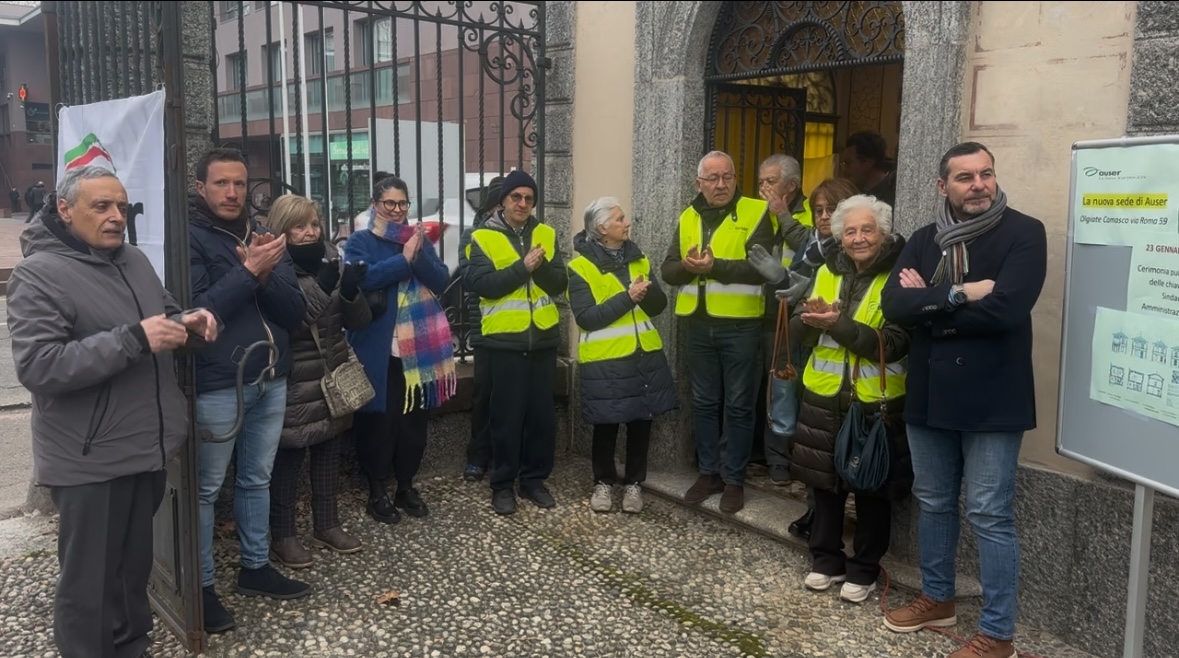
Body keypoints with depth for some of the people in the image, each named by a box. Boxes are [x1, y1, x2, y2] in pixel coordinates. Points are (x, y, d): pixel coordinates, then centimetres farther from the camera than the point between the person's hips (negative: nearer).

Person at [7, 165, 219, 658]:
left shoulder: (133, 260, 9)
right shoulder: (37, 274, -13)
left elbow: (165, 315, 21)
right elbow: (37, 366, -23)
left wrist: (188, 323, -4)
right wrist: (133, 339, -28)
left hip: (148, 446, 7)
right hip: (90, 461, -7)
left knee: (136, 566, 22)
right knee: (90, 583, 6)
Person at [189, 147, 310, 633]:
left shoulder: (263, 237, 10)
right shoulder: (191, 237, -8)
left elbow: (295, 311, 3)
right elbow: (195, 313, -18)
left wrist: (266, 276, -14)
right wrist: (247, 272, -21)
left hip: (271, 379, 6)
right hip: (217, 386, -6)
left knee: (257, 479, 17)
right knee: (206, 487, 5)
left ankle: (255, 568, 30)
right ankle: (201, 586, 17)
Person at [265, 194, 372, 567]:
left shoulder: (330, 260, 5)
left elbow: (358, 321, 3)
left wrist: (351, 290, -17)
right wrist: (318, 286, -33)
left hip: (333, 376, 6)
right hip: (294, 382, -6)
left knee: (329, 453, 14)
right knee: (288, 459, 1)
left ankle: (327, 525, 27)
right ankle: (282, 536, 14)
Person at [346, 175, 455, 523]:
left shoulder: (419, 239, 13)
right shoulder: (360, 242, 1)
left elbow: (442, 280, 1)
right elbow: (363, 278, -19)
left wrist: (418, 255, -14)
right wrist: (403, 259, -18)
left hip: (418, 348, 4)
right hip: (378, 350, -4)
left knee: (414, 419, 10)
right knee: (378, 420, 1)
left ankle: (406, 486, 25)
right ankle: (377, 491, 16)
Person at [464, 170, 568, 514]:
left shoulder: (546, 234, 9)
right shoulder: (483, 237, -2)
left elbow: (560, 284, 2)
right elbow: (482, 284, -15)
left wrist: (542, 266, -16)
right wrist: (523, 267, -19)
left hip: (543, 338, 4)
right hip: (505, 340, -3)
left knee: (542, 413, 9)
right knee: (508, 414, 2)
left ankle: (535, 478, 23)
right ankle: (503, 484, 14)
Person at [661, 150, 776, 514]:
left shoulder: (755, 213, -5)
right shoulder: (688, 218, 10)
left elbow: (761, 268, -17)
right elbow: (668, 270, 5)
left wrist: (715, 266, -25)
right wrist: (687, 265, -17)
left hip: (740, 326, -5)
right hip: (699, 325, 5)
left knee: (739, 406, 5)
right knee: (704, 402, 14)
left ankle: (734, 479, 17)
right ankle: (708, 472, 27)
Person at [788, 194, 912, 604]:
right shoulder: (828, 272, 7)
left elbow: (891, 345, -20)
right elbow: (798, 332, 5)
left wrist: (837, 324, -26)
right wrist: (809, 317, -18)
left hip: (876, 403, -4)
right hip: (825, 397, 5)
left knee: (871, 490, 8)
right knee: (825, 482, 13)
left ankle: (864, 570, 23)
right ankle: (826, 561, 28)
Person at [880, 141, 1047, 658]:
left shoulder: (1024, 233, -8)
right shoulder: (925, 240, 7)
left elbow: (1004, 309, -22)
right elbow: (893, 304, -7)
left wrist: (928, 305, -12)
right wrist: (959, 295, -19)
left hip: (991, 399, -5)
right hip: (929, 395, 6)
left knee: (990, 516, 2)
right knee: (933, 503, 18)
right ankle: (937, 599, 37)